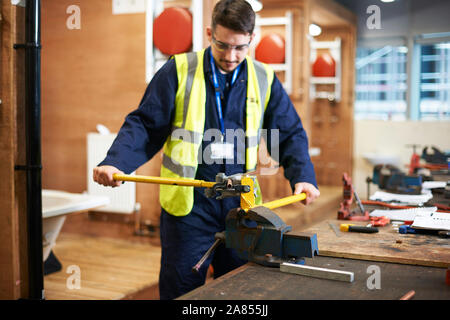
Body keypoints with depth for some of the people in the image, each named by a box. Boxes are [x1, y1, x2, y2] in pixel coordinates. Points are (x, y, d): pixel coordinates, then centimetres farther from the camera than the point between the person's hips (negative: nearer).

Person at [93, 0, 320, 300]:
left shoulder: (264, 79, 5)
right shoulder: (179, 70, -3)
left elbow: (290, 134, 11)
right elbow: (145, 126, -3)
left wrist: (303, 176, -5)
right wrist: (114, 163, -19)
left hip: (241, 203, 3)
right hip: (188, 202, -2)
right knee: (181, 289, 6)